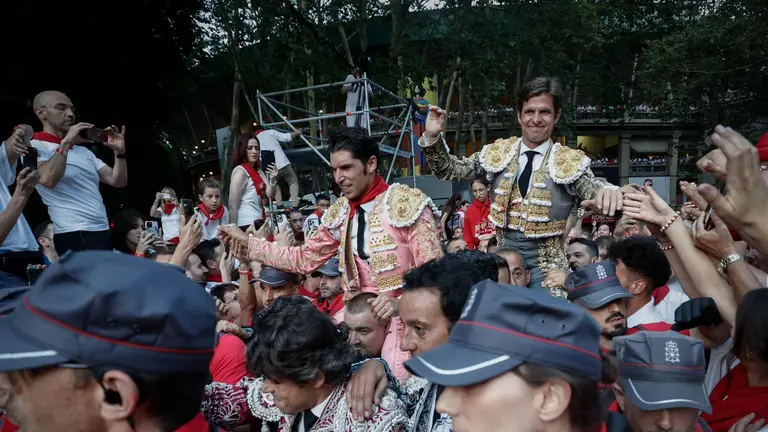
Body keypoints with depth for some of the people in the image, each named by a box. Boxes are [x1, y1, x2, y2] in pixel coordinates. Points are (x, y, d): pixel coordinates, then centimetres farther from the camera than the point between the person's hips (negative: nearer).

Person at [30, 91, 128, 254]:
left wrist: (119, 152, -3)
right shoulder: (35, 147, -1)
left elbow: (118, 181, 12)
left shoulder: (84, 151, 19)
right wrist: (66, 142, -15)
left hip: (103, 232, 7)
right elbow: (48, 179, -20)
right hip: (74, 235, -7)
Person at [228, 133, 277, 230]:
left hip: (258, 223, 9)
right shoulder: (240, 171, -12)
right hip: (247, 226, -9)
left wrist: (272, 179, -9)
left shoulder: (258, 171, 12)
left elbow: (270, 195, 10)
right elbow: (232, 206, -15)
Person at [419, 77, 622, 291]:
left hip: (545, 259, -2)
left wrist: (607, 191, -42)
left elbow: (593, 188, -18)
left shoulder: (570, 162, -3)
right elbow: (450, 170, 8)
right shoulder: (499, 153, 5)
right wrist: (432, 137, -9)